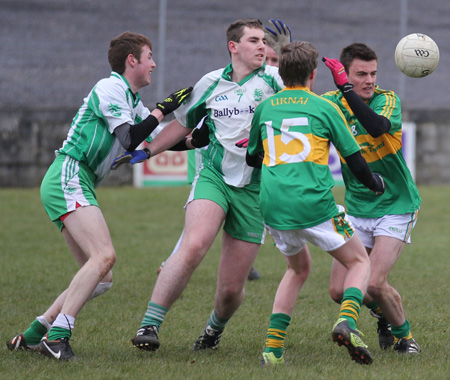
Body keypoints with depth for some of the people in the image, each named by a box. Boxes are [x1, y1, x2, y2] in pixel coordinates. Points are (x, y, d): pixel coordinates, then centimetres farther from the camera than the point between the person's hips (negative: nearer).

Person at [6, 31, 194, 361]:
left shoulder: (133, 102, 22)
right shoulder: (110, 88, -7)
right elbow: (130, 139, -17)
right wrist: (163, 109, -10)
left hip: (78, 187, 10)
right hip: (68, 177, -10)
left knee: (101, 278, 6)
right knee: (104, 255, -26)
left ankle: (32, 337, 7)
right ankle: (57, 336, -29)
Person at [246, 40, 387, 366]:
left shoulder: (264, 108, 14)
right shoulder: (324, 108, 4)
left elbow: (252, 157, 26)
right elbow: (354, 159, 6)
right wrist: (376, 183, 25)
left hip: (273, 205, 4)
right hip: (314, 203, -4)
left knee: (297, 268, 27)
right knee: (359, 262, 13)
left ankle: (273, 347, 13)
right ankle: (347, 321, -17)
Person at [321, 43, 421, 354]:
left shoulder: (387, 100, -14)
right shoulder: (331, 103, -2)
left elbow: (378, 127, -37)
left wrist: (345, 88, -43)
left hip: (396, 207, -5)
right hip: (357, 209, 5)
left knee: (375, 284, -17)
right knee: (340, 290, -1)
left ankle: (404, 335, 11)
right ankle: (385, 314, 30)